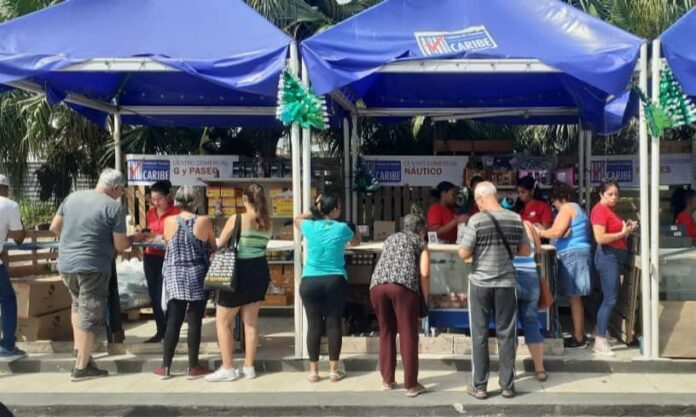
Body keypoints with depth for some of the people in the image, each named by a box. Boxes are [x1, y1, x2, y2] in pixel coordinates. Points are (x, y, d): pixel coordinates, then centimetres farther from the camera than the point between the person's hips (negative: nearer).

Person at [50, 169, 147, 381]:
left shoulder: (73, 197, 7)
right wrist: (134, 238, 12)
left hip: (65, 263, 6)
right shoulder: (114, 207, -9)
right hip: (93, 267, -6)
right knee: (89, 316, 3)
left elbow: (54, 227, 13)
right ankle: (81, 367, 8)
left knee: (78, 303, 29)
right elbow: (120, 246, -8)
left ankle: (79, 349, 22)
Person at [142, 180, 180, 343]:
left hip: (168, 259, -6)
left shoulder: (176, 212, -10)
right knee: (154, 295, 9)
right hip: (151, 257, 7)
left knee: (163, 296, -8)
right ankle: (160, 331, 19)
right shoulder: (151, 213, 9)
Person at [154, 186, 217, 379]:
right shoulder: (204, 221, -7)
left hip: (174, 277, 2)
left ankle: (165, 367, 12)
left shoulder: (169, 221, -3)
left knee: (173, 322, 7)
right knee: (195, 322, 3)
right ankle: (193, 367, 9)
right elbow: (213, 249, 4)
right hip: (197, 277, -2)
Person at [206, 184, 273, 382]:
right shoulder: (268, 223, 2)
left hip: (240, 272, -6)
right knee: (251, 320, 13)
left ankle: (227, 369, 8)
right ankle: (249, 367, 16)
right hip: (260, 271, 6)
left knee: (223, 321, 7)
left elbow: (221, 244, -4)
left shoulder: (236, 219, -13)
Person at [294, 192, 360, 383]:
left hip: (310, 282, 1)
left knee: (314, 325, 6)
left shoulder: (310, 227, 2)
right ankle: (334, 369, 11)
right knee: (334, 324, 5)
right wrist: (355, 235, 41)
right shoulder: (342, 228, -1)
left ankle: (313, 370, 12)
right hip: (335, 281, -1)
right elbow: (356, 241, 22)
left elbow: (297, 219, 27)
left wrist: (314, 212, 27)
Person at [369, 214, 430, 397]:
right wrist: (425, 299, 17)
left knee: (386, 332, 17)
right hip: (403, 285, -4)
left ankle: (387, 380, 23)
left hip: (377, 284, 4)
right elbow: (424, 273, 8)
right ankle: (411, 385, 7)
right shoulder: (420, 242, 21)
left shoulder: (390, 238, 34)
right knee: (408, 335, 3)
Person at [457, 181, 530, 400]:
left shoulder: (476, 220, -11)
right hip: (507, 283, 3)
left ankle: (480, 386, 10)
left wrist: (470, 243, 9)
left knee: (479, 335, 6)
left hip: (480, 283, -2)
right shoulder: (515, 219, 0)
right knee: (506, 334, 9)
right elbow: (526, 251, 7)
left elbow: (463, 254, -11)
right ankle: (507, 385, 14)